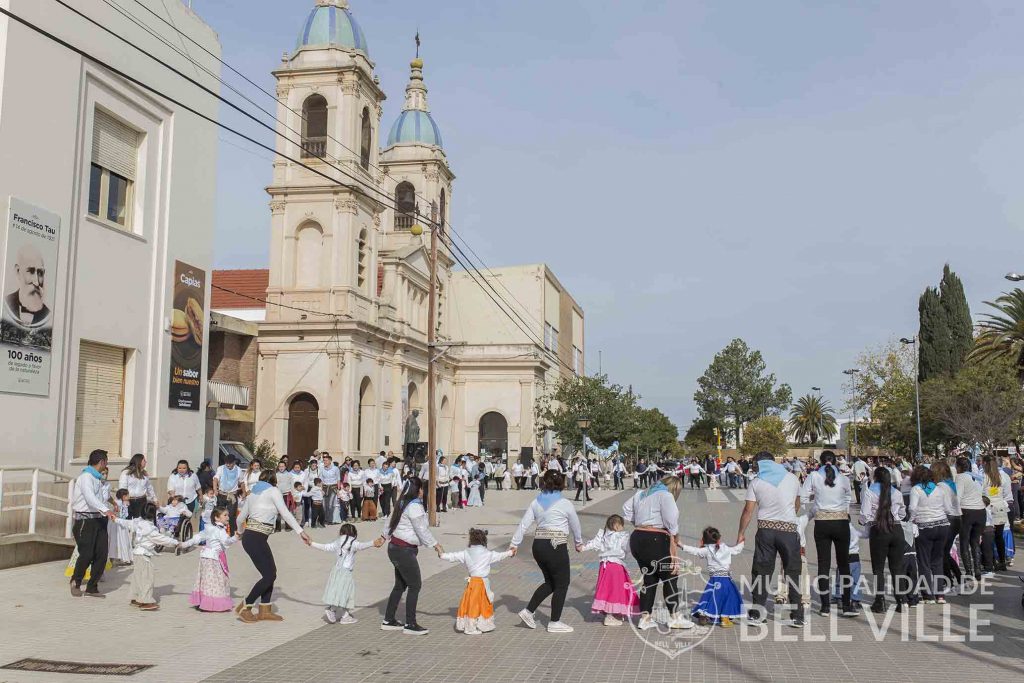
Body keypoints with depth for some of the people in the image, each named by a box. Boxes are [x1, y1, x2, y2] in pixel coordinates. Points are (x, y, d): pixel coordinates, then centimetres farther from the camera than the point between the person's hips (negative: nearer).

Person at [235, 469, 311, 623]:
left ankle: (265, 610, 16)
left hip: (249, 536, 8)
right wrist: (301, 531, -14)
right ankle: (245, 607, 3)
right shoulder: (273, 491, -3)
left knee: (270, 572, 12)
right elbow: (285, 514, -11)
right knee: (269, 575, -4)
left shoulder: (253, 492, 18)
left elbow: (241, 517, 24)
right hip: (256, 539, -8)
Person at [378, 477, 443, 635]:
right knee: (415, 585, -4)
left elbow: (390, 522, 22)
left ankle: (388, 621, 22)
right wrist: (436, 545, -10)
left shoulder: (403, 504, 12)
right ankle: (410, 625, 0)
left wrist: (383, 537, 34)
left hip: (395, 548, 10)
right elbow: (422, 530, -17)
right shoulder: (414, 506, -17)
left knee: (400, 585, 16)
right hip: (404, 551, -10)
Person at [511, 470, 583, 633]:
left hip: (538, 545, 6)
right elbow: (575, 525, 8)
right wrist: (579, 543, 26)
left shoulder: (536, 502, 6)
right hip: (556, 546, -6)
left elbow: (524, 524, 3)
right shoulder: (565, 504, -5)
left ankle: (528, 611, 18)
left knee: (550, 582, 21)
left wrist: (515, 544, 12)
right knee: (562, 583, 9)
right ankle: (554, 623, 14)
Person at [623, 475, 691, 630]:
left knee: (649, 579, 16)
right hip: (655, 541, -8)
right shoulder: (666, 496, -7)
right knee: (669, 578, 7)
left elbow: (626, 509, 26)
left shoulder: (642, 493, 18)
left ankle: (645, 618, 18)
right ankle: (674, 617, 13)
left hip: (636, 538, 8)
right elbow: (671, 522, -15)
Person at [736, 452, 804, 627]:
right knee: (793, 572, 7)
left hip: (766, 529, 0)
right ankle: (797, 617, 8)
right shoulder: (792, 478, 8)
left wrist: (741, 533, 10)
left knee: (761, 571, 7)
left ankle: (757, 614, 10)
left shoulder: (756, 482, 3)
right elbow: (797, 506, 19)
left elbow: (748, 510, 1)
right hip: (789, 529, 0)